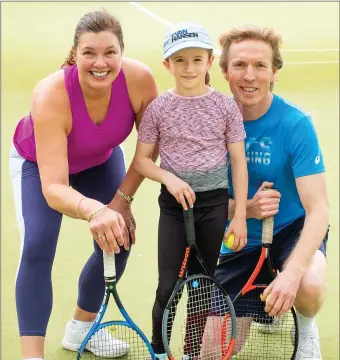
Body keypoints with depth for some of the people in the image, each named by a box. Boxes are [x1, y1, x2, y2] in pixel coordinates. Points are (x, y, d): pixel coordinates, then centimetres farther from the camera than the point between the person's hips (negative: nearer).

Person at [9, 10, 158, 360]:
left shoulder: (139, 79, -34)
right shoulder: (50, 96, -42)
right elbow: (53, 188, -46)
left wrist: (122, 197, -21)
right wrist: (95, 211, -64)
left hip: (101, 160, 4)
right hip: (39, 161, -4)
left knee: (118, 240, -1)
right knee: (37, 248, -20)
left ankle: (81, 328, 25)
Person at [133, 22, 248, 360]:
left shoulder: (226, 106, -3)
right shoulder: (158, 108, -4)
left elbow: (238, 161, 0)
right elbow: (142, 160, 2)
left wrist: (240, 215, -3)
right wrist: (169, 178, -18)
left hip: (214, 203, 1)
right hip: (174, 203, -1)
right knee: (168, 286, -2)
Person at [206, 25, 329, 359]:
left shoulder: (295, 124, -22)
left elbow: (318, 210, -27)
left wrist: (292, 272, -42)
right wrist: (246, 209, -27)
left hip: (292, 228, -3)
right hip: (241, 241, 3)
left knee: (308, 289, -37)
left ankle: (306, 329, 1)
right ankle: (265, 302, 30)